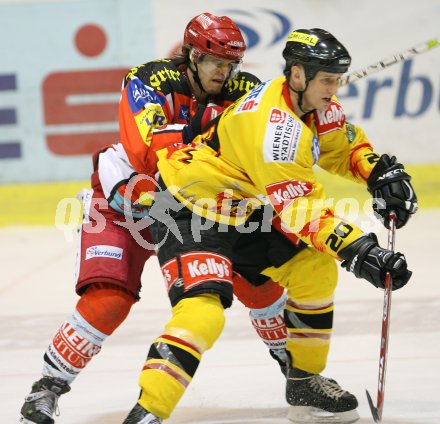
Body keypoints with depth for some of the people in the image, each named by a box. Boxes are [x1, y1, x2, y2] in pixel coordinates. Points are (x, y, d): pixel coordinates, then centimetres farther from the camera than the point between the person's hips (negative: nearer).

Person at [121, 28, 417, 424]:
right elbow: (300, 207, -35)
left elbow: (344, 146, 16)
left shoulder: (317, 106, -4)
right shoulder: (272, 123, -32)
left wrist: (383, 173, -3)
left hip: (240, 210, 10)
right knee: (202, 311, -27)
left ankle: (305, 383, 22)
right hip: (187, 210, -10)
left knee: (315, 272, 8)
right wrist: (359, 251, -40)